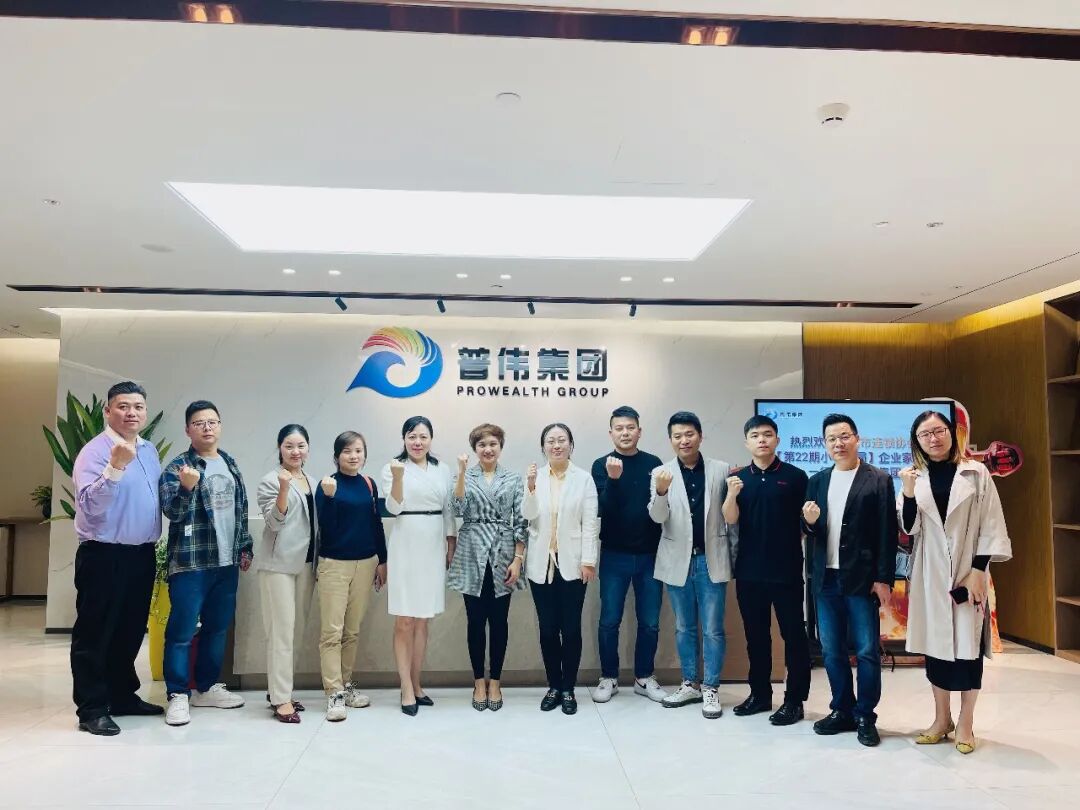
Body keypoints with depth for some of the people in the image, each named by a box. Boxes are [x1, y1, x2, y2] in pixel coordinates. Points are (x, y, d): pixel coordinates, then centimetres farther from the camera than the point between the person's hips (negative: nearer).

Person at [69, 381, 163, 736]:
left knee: (131, 630, 16)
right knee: (95, 634, 3)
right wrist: (115, 466, -36)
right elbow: (90, 505, -25)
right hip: (104, 556, -7)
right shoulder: (95, 451, -13)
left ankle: (123, 695, 29)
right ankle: (91, 708, 12)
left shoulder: (149, 451, 11)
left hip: (142, 554, 8)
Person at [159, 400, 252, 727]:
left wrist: (245, 547, 16)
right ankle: (178, 694, 11)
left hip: (226, 562, 6)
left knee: (218, 628, 13)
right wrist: (186, 488, -37)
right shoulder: (177, 467, -8)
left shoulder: (230, 464, 11)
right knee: (182, 631, -1)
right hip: (191, 563, -6)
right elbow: (172, 511, -18)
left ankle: (207, 687, 26)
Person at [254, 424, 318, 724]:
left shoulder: (313, 482, 14)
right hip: (278, 563, -7)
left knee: (297, 630, 11)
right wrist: (284, 488, -26)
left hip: (306, 563, 7)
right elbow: (275, 523, -15)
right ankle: (281, 699, -1)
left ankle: (279, 688, 23)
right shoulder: (271, 481, -6)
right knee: (281, 630, -7)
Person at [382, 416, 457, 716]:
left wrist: (452, 548, 7)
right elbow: (394, 508, -11)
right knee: (404, 622, 1)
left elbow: (449, 511, 12)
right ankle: (407, 689, 9)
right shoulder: (393, 468, -3)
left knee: (422, 621, 12)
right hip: (406, 547, -4)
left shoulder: (442, 470, 9)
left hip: (434, 548, 4)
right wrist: (398, 477, -25)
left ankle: (416, 685, 21)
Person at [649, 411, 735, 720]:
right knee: (684, 627, 14)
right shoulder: (661, 473, -2)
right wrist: (661, 492, -31)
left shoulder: (722, 470, -2)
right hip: (678, 561, 1)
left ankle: (711, 688, 18)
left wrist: (736, 554, 1)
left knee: (713, 629, 5)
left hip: (712, 559, -1)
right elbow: (657, 517, -11)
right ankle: (690, 684, 27)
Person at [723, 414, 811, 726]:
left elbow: (806, 522, 2)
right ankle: (760, 694, 26)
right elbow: (730, 520, -5)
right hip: (749, 570, 3)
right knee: (756, 635, 13)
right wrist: (732, 495, -23)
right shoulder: (738, 478, 4)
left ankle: (794, 700, 15)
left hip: (787, 570, -3)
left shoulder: (795, 476, -2)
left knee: (793, 634, 4)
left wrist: (800, 554, -8)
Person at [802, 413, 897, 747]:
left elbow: (887, 533, -6)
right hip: (826, 579, 5)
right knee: (831, 651, 11)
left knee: (867, 651, 2)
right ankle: (842, 711, 24)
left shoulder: (879, 480, -3)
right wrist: (809, 522, -11)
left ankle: (865, 716, 15)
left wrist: (884, 578, -11)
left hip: (862, 579, -4)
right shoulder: (817, 481, 10)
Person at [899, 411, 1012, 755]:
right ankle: (941, 719, 21)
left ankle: (965, 723, 15)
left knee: (968, 644, 2)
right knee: (935, 644, 8)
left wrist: (979, 571, -10)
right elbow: (910, 528, -1)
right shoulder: (915, 477, 4)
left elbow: (990, 526, -3)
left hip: (967, 571, -2)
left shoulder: (976, 473, -2)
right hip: (930, 575, 2)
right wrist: (909, 494, -17)